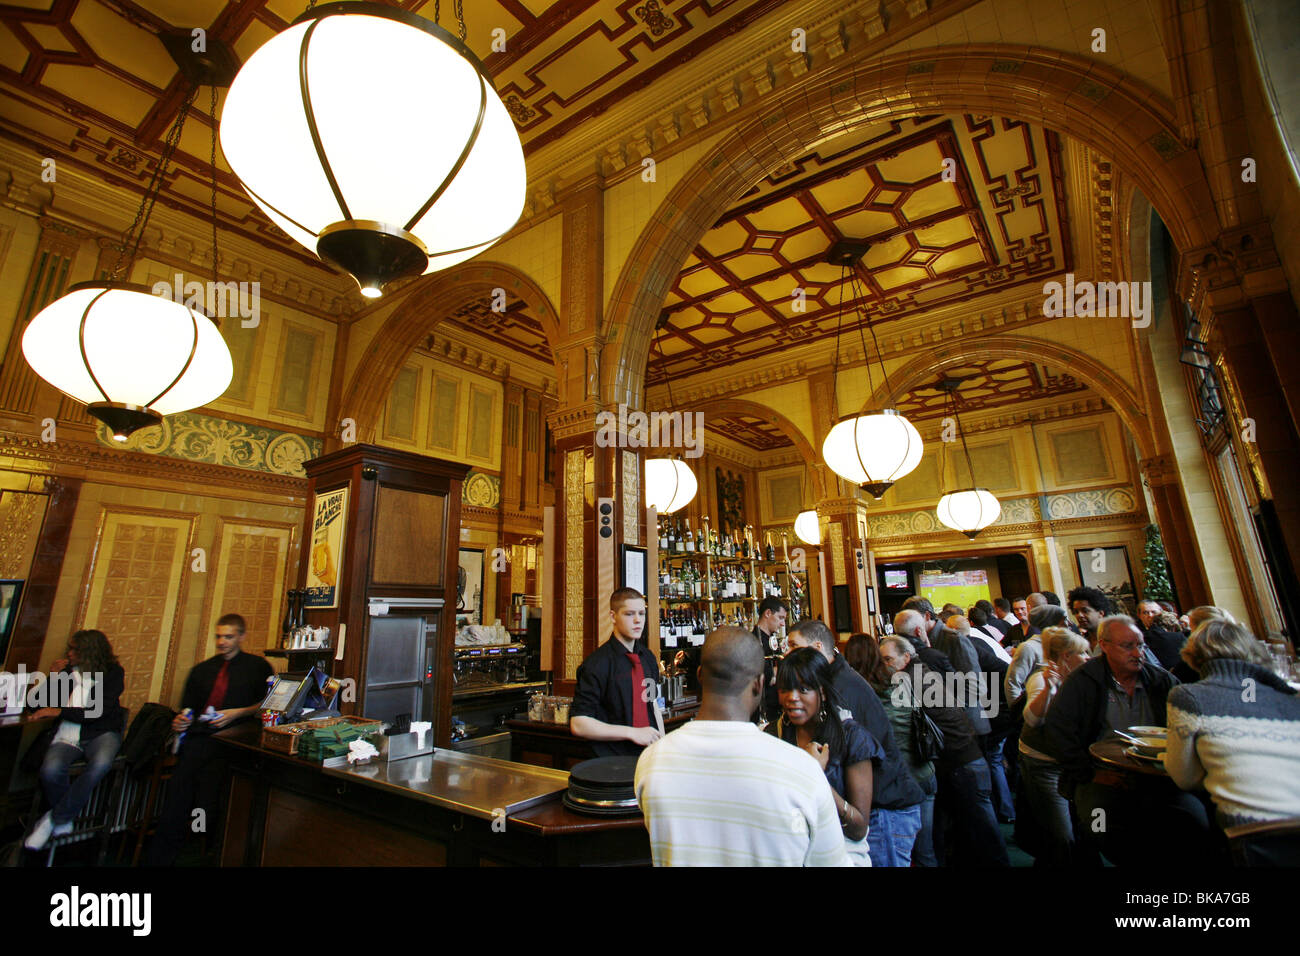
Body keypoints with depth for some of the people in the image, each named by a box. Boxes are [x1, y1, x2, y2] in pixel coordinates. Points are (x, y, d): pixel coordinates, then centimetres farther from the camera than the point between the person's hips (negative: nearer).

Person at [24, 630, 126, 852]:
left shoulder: (113, 673, 2)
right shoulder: (68, 669, 12)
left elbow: (99, 712, -7)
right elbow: (39, 704, 11)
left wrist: (58, 711, -10)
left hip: (101, 733, -3)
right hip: (67, 735, 3)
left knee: (101, 764, -34)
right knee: (51, 769, -29)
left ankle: (54, 819, -11)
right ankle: (64, 823, -4)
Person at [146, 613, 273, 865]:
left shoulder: (257, 666, 11)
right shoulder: (201, 670, 26)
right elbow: (188, 707, 26)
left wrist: (237, 713, -7)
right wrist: (181, 720, 6)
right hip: (196, 737, 4)